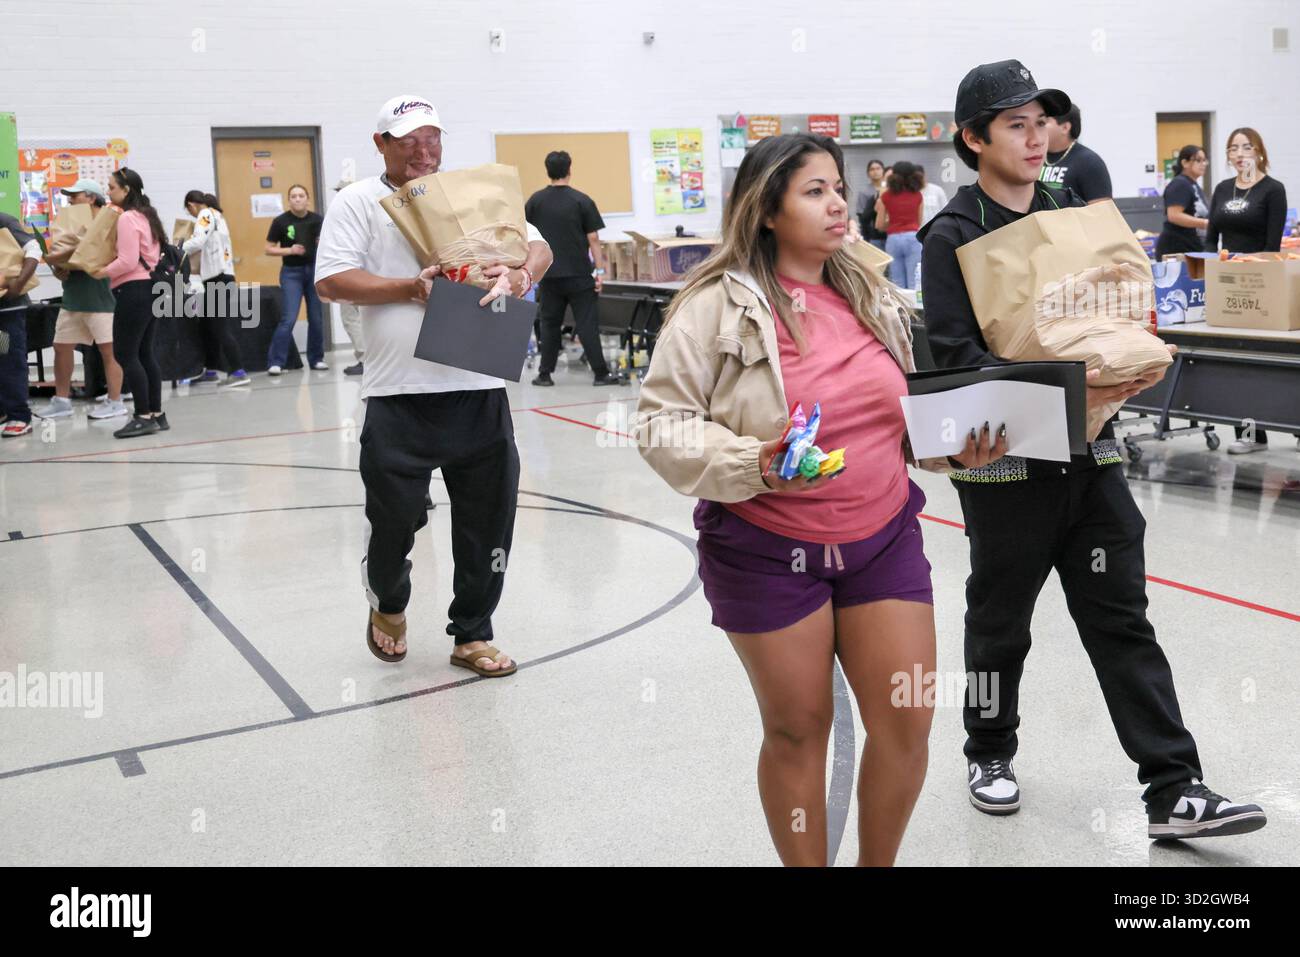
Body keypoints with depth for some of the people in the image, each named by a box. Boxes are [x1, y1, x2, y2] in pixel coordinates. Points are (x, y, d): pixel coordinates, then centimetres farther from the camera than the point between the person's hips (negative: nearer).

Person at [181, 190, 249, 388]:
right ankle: (211, 370, 20)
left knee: (221, 328, -10)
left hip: (217, 278, -9)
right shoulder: (217, 215, 21)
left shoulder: (206, 214, -5)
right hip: (219, 278, 9)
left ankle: (238, 372, -14)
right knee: (207, 325, 14)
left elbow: (197, 242, -20)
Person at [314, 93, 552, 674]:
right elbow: (331, 282, -6)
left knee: (487, 518, 7)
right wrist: (410, 289, -16)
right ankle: (388, 605, 38)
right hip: (399, 395, -3)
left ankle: (472, 635, 23)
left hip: (480, 390, 3)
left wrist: (521, 275, -12)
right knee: (394, 518, 6)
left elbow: (538, 247, 10)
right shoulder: (358, 202, 4)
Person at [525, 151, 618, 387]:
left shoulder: (535, 200, 2)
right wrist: (600, 270, -3)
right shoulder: (582, 200, -5)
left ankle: (545, 374, 11)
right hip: (578, 274, -2)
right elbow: (593, 238, -6)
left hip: (549, 274, 2)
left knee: (549, 323, 11)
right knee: (586, 323, -1)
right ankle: (600, 373, -1)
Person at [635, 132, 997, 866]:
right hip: (768, 551, -4)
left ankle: (878, 863, 31)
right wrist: (754, 465, -25)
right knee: (798, 731, 8)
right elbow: (662, 422, -11)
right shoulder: (718, 305, -10)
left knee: (907, 723, 6)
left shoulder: (874, 298, 8)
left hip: (884, 538, 5)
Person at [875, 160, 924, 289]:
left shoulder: (886, 196, 6)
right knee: (914, 282, -4)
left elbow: (879, 225, 9)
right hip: (912, 237, 0)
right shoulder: (917, 195, 9)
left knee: (897, 284, 3)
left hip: (893, 239, 0)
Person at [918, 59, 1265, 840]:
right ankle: (990, 752, 33)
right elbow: (955, 354, -16)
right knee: (1001, 619, 12)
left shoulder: (1074, 211, 11)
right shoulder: (953, 235, -8)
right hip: (1006, 461, -4)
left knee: (1123, 619, 5)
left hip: (1090, 453, 5)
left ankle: (1175, 791, 8)